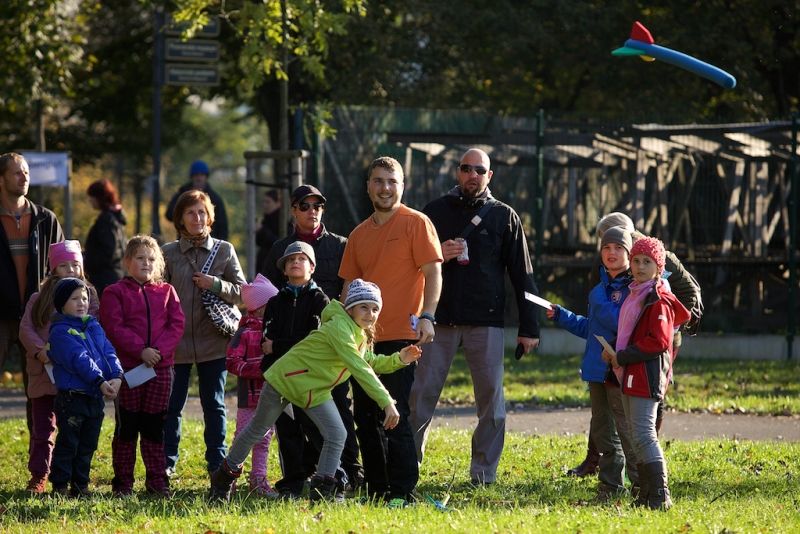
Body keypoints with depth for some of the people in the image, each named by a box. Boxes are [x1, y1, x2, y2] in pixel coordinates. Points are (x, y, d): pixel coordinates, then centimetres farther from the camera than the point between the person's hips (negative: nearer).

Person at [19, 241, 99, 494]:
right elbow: (26, 328, 0)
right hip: (44, 370, 1)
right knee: (42, 426, 4)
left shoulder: (89, 295, 8)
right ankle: (38, 476, 9)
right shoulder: (39, 298, 10)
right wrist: (40, 351, -17)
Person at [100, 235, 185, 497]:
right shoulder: (115, 293, 2)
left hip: (161, 366, 3)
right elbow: (114, 328, -9)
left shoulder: (166, 292, 12)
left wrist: (160, 350, -13)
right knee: (126, 425, 1)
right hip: (127, 367, -3)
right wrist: (140, 350, -18)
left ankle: (157, 480, 11)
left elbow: (176, 325, 3)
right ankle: (122, 482, 6)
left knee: (155, 425, 6)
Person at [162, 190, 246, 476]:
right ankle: (167, 461, 10)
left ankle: (217, 462, 15)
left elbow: (243, 292, 5)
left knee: (214, 404, 7)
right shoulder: (168, 253, 4)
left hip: (213, 340, 0)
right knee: (171, 404, 2)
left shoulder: (224, 251, 5)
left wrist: (216, 285, -12)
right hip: (176, 341, 0)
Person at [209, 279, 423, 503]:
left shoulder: (363, 334, -3)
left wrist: (398, 359, -7)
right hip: (285, 379, -8)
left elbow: (371, 362, 12)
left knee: (337, 436, -9)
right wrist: (387, 402, -44)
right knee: (258, 429, 10)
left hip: (316, 391, 8)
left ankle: (322, 490, 1)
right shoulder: (339, 327, -32)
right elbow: (359, 369, -40)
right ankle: (226, 474, 29)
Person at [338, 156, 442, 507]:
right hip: (363, 338, 6)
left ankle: (402, 493, -7)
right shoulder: (359, 234, 15)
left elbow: (433, 272, -7)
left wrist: (427, 316, -19)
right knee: (365, 418, 7)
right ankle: (376, 491, 14)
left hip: (400, 336, -6)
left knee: (394, 416, -10)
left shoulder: (415, 223, -2)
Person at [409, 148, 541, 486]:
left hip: (486, 323, 0)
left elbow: (522, 275, 8)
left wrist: (529, 328, 3)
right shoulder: (435, 211, 11)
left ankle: (484, 471, 7)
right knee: (421, 394, -3)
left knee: (490, 397, 0)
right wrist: (438, 255, -8)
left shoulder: (504, 217, 9)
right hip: (439, 319, 0)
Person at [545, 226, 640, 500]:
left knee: (627, 431, -8)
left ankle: (643, 485, -2)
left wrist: (600, 302, -18)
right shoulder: (600, 288, 16)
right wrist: (561, 316, 20)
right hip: (597, 370, 9)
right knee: (602, 431, 13)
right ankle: (610, 484, 21)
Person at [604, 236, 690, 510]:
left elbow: (658, 342, -19)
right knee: (637, 436, 12)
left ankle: (660, 495, -15)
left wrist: (622, 357, -16)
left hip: (646, 376, -10)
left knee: (644, 434, -14)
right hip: (630, 375, 10)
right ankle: (646, 493, 16)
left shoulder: (658, 299, -12)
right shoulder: (636, 294, 16)